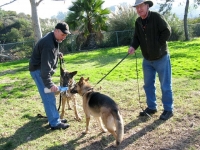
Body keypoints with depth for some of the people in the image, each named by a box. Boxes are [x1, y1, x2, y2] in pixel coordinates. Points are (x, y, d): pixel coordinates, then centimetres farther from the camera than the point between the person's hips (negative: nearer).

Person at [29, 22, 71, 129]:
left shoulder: (54, 39, 5)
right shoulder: (48, 43, -27)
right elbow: (45, 66, -32)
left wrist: (57, 54, 6)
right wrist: (49, 84, -34)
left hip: (43, 70, 10)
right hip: (38, 70, -10)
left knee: (50, 97, 15)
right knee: (49, 97, -9)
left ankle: (55, 118, 25)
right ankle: (55, 123, -2)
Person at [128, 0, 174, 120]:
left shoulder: (157, 17, -15)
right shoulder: (138, 22, 4)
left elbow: (167, 32, -17)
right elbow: (137, 37, 7)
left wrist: (157, 45, -16)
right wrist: (133, 46, -12)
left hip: (161, 58, -6)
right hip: (147, 59, 7)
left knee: (165, 85, 3)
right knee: (148, 84, 13)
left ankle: (168, 110, 15)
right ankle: (151, 107, 28)